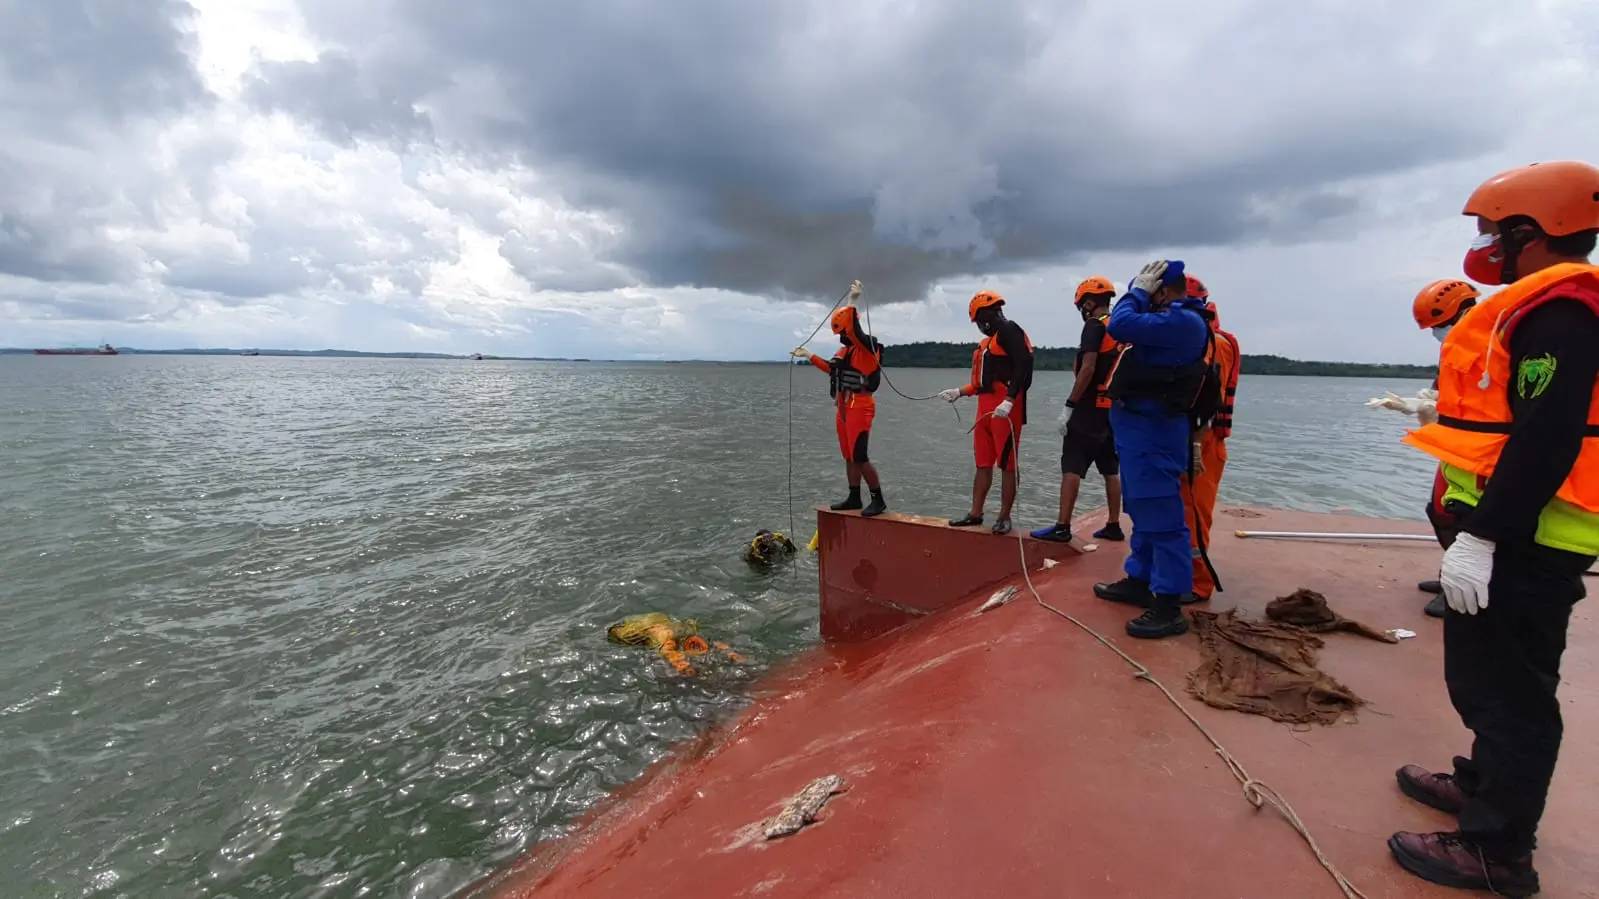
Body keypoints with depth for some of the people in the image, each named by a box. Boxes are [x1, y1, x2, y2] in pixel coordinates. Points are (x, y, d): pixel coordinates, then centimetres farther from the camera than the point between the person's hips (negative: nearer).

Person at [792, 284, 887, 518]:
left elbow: (852, 327, -29)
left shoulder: (867, 345, -11)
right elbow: (832, 368, 28)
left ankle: (878, 500, -3)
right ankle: (854, 498, 21)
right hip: (844, 406, 9)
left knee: (860, 456, -12)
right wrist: (809, 355, 29)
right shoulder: (846, 349, 15)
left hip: (859, 406, -9)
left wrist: (852, 300, -26)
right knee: (849, 455, 12)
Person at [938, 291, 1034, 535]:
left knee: (1007, 464, -3)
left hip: (1005, 408, -10)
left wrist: (1009, 401, -25)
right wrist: (959, 392, 24)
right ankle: (975, 514, 17)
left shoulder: (1009, 330, -7)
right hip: (986, 407, 10)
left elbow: (1023, 367, -19)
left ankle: (1004, 517, 3)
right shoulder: (989, 340, 22)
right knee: (983, 463, 11)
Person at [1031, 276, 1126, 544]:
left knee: (1071, 467, -7)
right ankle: (1113, 526, 18)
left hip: (1091, 408, -9)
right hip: (1115, 408, 9)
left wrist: (1070, 405, -17)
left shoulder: (1095, 326, -10)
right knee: (1111, 470, 12)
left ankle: (1062, 527, -8)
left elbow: (1088, 369, -19)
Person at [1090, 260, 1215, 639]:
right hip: (1142, 426, 11)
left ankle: (1169, 607, -4)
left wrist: (1139, 290, -11)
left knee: (1160, 514, -9)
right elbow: (1130, 325, 22)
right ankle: (1139, 580, 30)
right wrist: (1140, 294, 11)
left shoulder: (1181, 321, -18)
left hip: (1151, 430, -11)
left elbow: (1120, 326, -25)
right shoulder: (1175, 320, 16)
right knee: (1143, 509, 17)